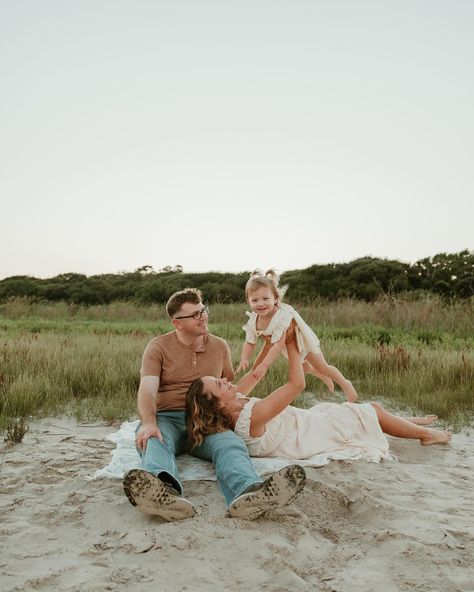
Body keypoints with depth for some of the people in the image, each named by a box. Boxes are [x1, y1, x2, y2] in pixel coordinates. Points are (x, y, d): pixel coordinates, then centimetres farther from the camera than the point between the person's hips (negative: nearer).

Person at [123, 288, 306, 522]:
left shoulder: (220, 346, 17)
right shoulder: (158, 347, 5)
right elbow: (147, 391, -9)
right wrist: (149, 422, -28)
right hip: (167, 418, -1)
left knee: (231, 445, -33)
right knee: (153, 441, -38)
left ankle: (247, 493, -65)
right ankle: (165, 492, -70)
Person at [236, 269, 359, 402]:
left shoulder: (281, 316, -47)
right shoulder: (253, 321, -27)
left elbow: (279, 344, -50)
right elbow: (249, 343, -21)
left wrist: (265, 365, -54)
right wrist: (244, 360, -40)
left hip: (303, 340, -7)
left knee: (322, 367, 6)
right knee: (304, 368, 30)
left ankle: (345, 384, 33)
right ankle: (325, 378, 60)